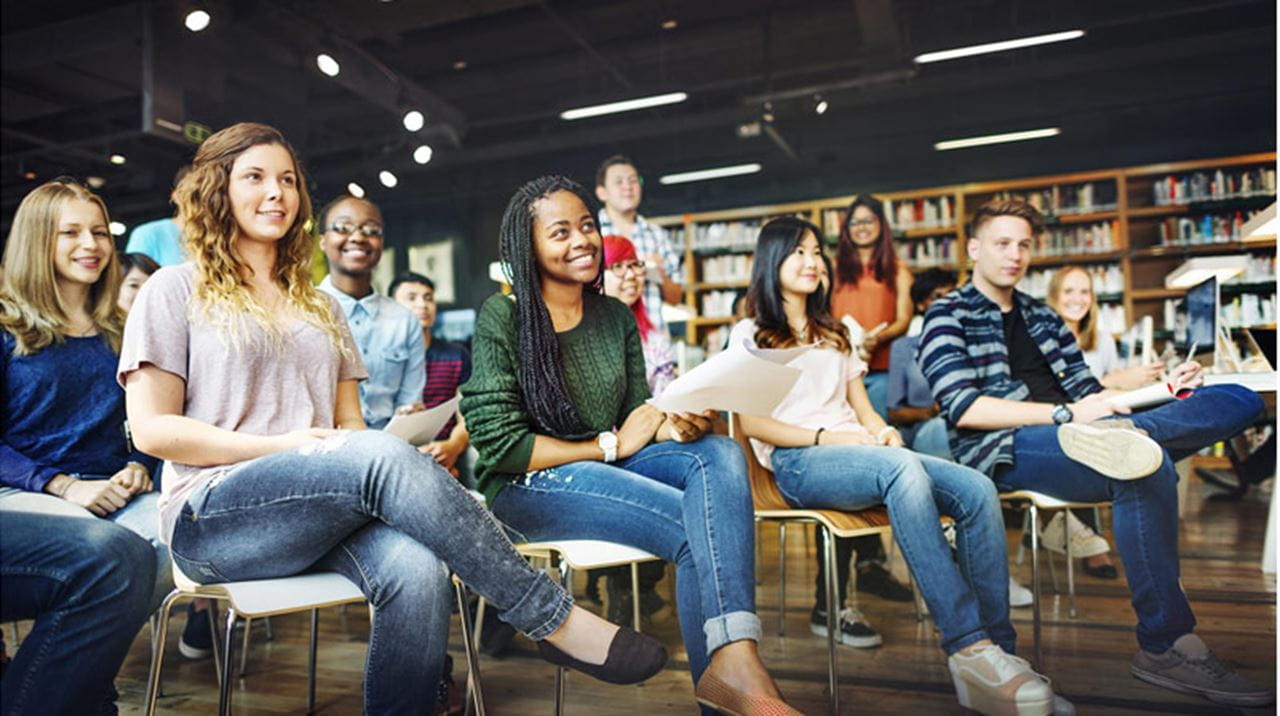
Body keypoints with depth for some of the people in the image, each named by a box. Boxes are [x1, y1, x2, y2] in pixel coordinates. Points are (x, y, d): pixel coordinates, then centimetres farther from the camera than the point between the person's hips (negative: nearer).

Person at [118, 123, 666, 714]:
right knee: (383, 456, -34)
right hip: (212, 520, -4)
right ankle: (555, 620, -28)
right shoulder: (176, 290, 8)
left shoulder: (320, 306, 22)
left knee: (416, 571, -32)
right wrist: (284, 445, -13)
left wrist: (359, 450, -9)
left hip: (326, 515, 4)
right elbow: (152, 429, -2)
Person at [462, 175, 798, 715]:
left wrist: (678, 425, -15)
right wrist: (609, 447, -12)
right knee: (694, 526, -27)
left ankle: (734, 660, -40)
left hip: (607, 467, 6)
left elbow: (639, 414, 10)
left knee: (720, 454, -26)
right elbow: (499, 446, -13)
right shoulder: (501, 317, -8)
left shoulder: (616, 317, 9)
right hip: (525, 487, -5)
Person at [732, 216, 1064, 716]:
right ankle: (967, 646, -38)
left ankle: (995, 649, -22)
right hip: (797, 464, -6)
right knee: (902, 468, -37)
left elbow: (862, 408, 21)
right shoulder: (750, 335, 10)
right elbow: (753, 423, -2)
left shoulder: (835, 334, 28)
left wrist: (883, 431, -3)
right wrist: (826, 437, -14)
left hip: (856, 451, 6)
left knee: (977, 490, -21)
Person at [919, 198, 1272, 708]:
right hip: (1003, 452, -7)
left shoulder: (1045, 320, 28)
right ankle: (1165, 646, -24)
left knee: (1240, 398, -5)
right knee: (1145, 467, -34)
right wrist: (1064, 413, -15)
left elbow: (1087, 396, 23)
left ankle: (1115, 439, -33)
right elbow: (963, 409, -9)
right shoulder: (948, 316, 6)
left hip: (1065, 435, 7)